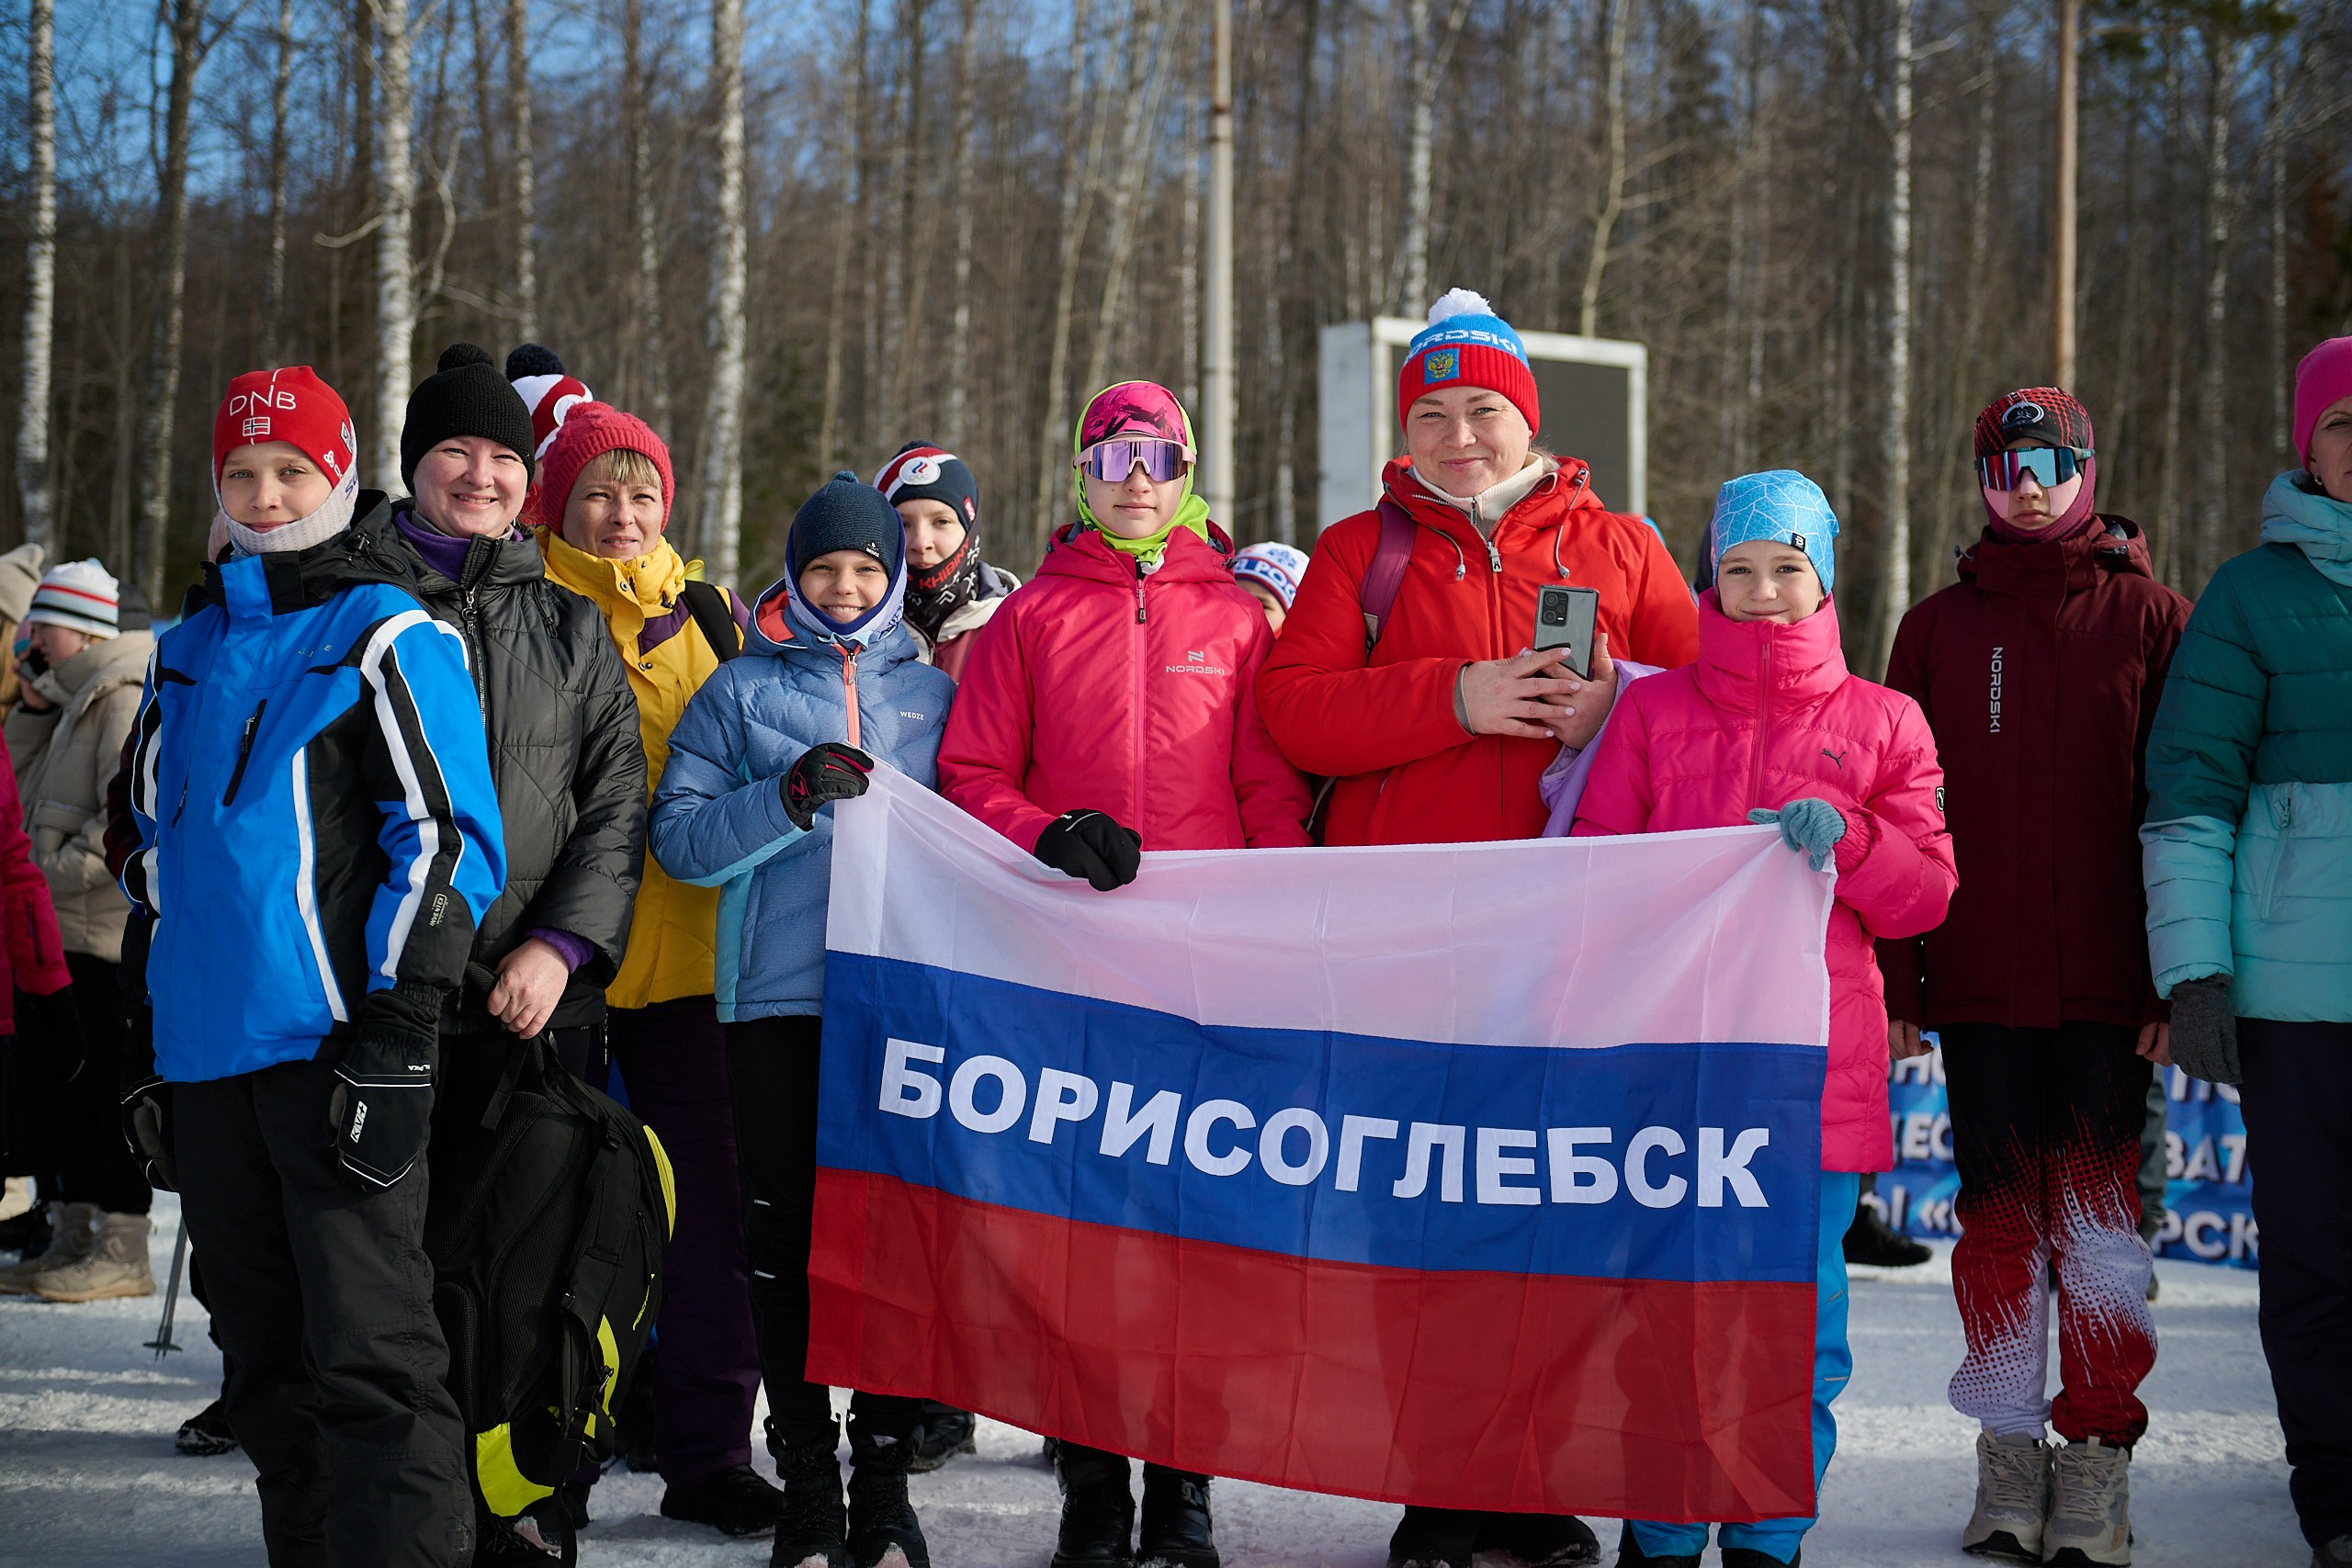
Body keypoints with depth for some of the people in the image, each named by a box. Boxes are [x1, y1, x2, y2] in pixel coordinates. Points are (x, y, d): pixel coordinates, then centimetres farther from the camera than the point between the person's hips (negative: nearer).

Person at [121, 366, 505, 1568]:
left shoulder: (386, 638, -1)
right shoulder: (187, 650, 18)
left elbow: (445, 839, -7)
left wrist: (398, 1031, -14)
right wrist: (147, 1042, 19)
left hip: (331, 1049, -7)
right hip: (206, 1055, 7)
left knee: (367, 1355, -11)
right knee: (267, 1356, 12)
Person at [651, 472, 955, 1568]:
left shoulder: (933, 693, 16)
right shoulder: (740, 692, 11)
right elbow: (680, 836, 0)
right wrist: (791, 796, -13)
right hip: (778, 996, -1)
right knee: (785, 1239, -1)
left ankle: (884, 1478, 6)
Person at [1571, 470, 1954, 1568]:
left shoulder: (1881, 723, 9)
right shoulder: (1652, 710, 9)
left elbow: (1926, 896, 5)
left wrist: (1841, 833, -11)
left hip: (1817, 1064, 0)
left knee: (1798, 1313, 3)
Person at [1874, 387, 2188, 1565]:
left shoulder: (2149, 618, 3)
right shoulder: (1938, 629, 9)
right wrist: (1895, 982, 2)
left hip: (2108, 988, -2)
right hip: (1979, 985, 2)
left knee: (2101, 1216, -2)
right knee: (1999, 1221, 6)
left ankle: (2096, 1463, 5)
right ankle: (2009, 1458, 14)